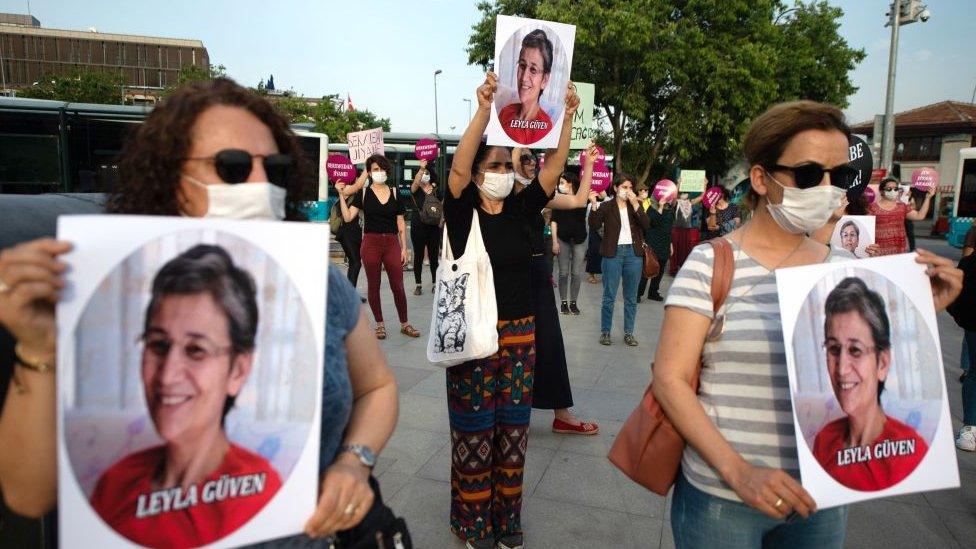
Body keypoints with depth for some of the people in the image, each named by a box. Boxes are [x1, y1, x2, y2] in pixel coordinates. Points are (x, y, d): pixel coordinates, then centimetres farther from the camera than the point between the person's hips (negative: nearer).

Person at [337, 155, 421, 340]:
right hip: (371, 242, -1)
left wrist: (404, 248, 4)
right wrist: (341, 195, -12)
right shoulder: (363, 193, 2)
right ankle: (380, 324, 20)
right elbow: (348, 217, -4)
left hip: (392, 243, 1)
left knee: (398, 286, 1)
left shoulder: (394, 193, 7)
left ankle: (404, 324, 16)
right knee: (373, 286, 7)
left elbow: (401, 223, 8)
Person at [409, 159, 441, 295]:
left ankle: (435, 283, 15)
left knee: (434, 255, 6)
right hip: (418, 226, -2)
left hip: (433, 227, 2)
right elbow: (415, 183, -26)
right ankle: (418, 285, 10)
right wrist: (421, 168, -39)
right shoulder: (416, 189, -2)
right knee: (418, 256, 2)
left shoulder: (436, 190, 7)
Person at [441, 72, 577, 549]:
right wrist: (484, 111, -34)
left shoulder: (520, 209, 5)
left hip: (519, 333, 4)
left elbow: (553, 166, -4)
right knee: (474, 435, 4)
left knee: (513, 431, 13)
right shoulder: (462, 210, -5)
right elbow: (458, 168, -23)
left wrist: (567, 116, -17)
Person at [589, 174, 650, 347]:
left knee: (631, 297, 8)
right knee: (609, 296, 2)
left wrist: (635, 204, -13)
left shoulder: (636, 206, 9)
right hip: (613, 253, -2)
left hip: (633, 253, 2)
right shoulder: (607, 207, 2)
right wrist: (594, 206, -20)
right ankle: (605, 331, 14)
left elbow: (646, 225, -6)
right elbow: (594, 226, -10)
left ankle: (628, 332, 18)